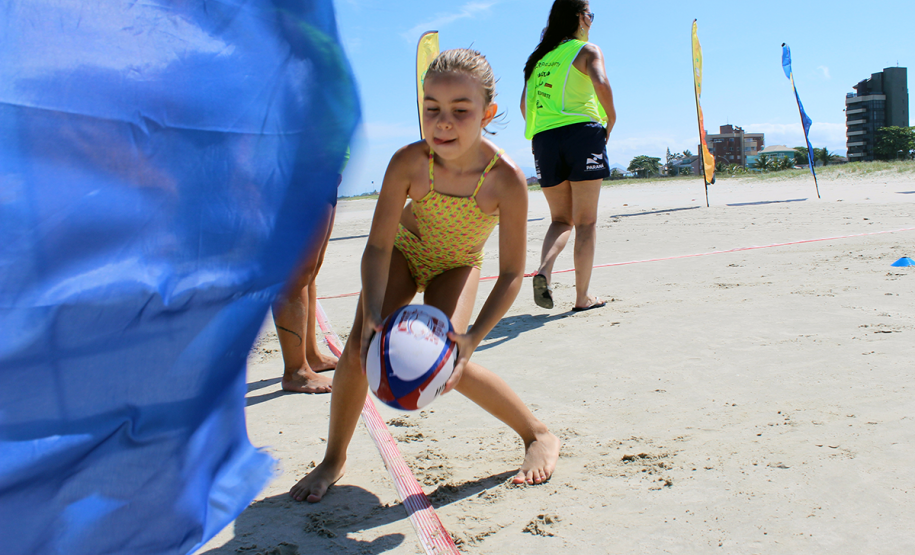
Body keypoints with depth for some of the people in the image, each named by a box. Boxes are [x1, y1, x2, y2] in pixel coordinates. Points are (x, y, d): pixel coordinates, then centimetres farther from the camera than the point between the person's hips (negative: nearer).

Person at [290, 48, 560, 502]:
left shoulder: (507, 180, -34)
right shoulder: (409, 163, -31)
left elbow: (511, 274, -27)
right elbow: (378, 247, -25)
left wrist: (472, 337, -37)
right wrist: (374, 316, -39)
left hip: (457, 266, -1)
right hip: (404, 251, 2)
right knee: (359, 345, -13)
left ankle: (539, 436, 2)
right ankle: (334, 460, 10)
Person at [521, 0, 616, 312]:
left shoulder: (541, 56, 18)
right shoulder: (587, 50, 1)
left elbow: (525, 104, 18)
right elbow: (600, 84, -18)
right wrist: (611, 118, -4)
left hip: (543, 140, 5)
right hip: (582, 133, -5)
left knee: (561, 219, 14)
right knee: (585, 222, 2)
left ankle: (544, 270, -13)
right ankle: (582, 297, 4)